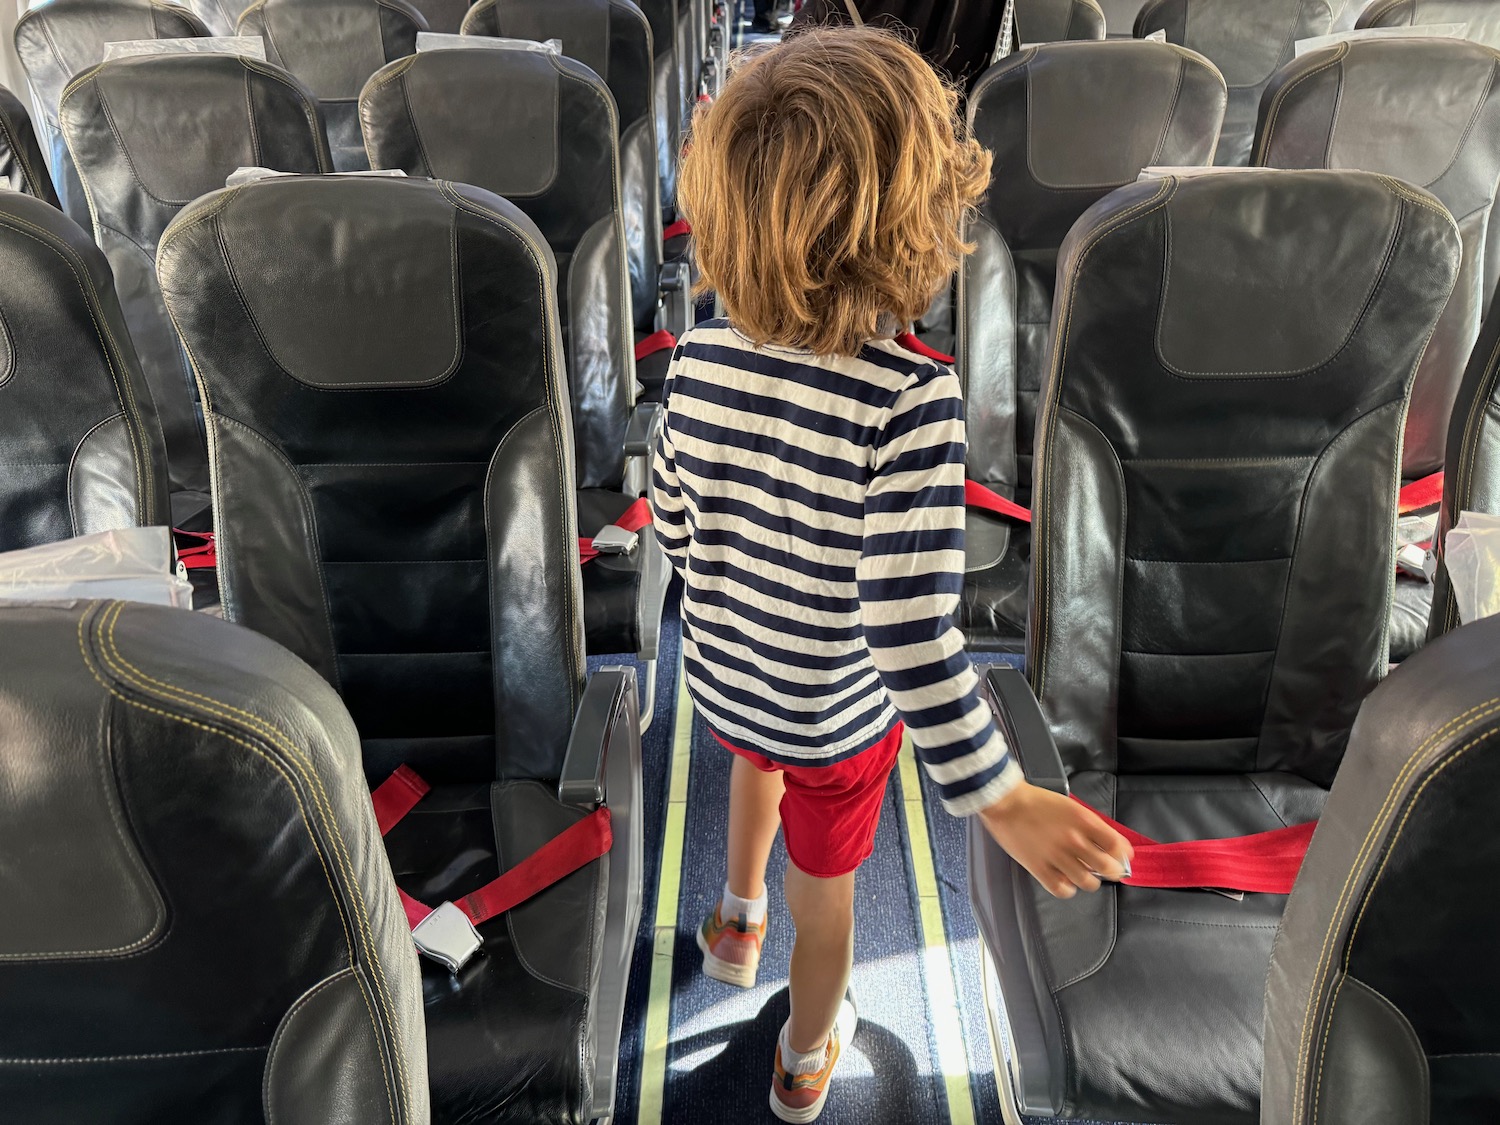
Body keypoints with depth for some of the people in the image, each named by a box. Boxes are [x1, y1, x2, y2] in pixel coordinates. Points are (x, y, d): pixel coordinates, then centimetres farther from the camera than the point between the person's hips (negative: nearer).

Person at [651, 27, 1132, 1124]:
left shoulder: (699, 358, -18)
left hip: (720, 674, 4)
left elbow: (674, 530, -3)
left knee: (758, 760, 38)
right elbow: (912, 634, -35)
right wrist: (999, 796, -24)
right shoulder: (912, 397, -33)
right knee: (826, 886, 24)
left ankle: (737, 922, 61)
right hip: (841, 714, -4)